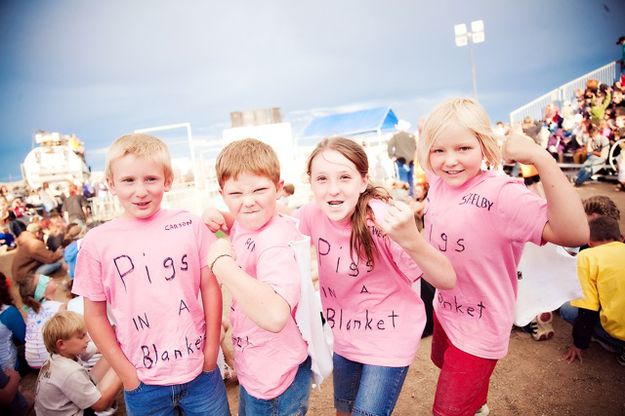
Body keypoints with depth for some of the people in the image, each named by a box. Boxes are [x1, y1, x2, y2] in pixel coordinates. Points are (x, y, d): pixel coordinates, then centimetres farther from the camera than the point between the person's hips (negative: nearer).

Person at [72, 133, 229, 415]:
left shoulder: (190, 225, -7)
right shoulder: (97, 243, -8)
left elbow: (210, 286, -1)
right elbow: (95, 313, -1)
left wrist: (212, 349, -1)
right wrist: (125, 372, -2)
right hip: (143, 382, 0)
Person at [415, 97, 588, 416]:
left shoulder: (502, 194, -29)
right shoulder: (439, 183, -8)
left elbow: (574, 233, -41)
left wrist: (542, 159, -46)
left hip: (479, 328, -8)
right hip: (444, 310, 8)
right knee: (442, 361, 37)